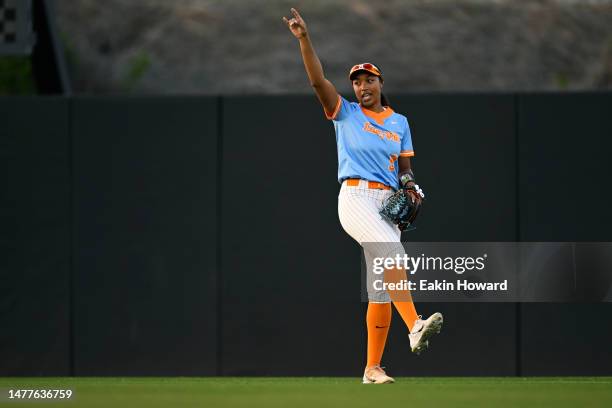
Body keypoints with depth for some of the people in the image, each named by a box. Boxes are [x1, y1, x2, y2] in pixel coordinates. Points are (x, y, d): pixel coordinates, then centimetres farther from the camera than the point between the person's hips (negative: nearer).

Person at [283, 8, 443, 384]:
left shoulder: (399, 123, 17)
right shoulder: (345, 113, 8)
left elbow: (405, 168, 18)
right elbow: (318, 80, -4)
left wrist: (411, 188, -4)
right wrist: (304, 39, -15)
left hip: (389, 202, 4)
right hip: (356, 197, -4)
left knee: (381, 288, 1)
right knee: (392, 252, -31)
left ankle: (372, 368, 5)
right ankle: (415, 326, -45)